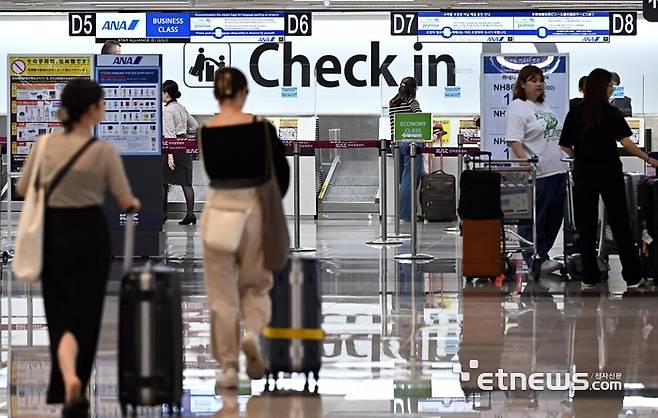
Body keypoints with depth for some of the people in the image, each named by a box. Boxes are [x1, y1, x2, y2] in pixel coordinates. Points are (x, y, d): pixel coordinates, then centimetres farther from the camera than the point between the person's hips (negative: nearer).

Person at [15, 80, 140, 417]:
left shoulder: (45, 144, -5)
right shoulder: (103, 151, -12)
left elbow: (23, 189, 4)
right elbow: (125, 201, -7)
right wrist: (135, 203, 16)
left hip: (52, 233, 2)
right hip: (89, 234, -2)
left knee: (60, 313, 5)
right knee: (86, 314, 11)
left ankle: (68, 376, -21)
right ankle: (76, 391, 17)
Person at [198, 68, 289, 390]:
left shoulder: (205, 131, -2)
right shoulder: (260, 127, -7)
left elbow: (215, 172, 10)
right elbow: (282, 172, 0)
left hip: (218, 208, 1)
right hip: (253, 207, -1)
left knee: (222, 291, 7)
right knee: (255, 284, 17)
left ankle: (228, 367, 5)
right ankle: (252, 332, -12)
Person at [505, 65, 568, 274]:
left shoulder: (545, 106, 18)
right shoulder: (517, 108, -9)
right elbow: (515, 141, -17)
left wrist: (567, 158, 21)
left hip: (557, 170, 9)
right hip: (536, 174, -9)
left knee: (554, 217, 11)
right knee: (533, 218, -3)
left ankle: (542, 255, 19)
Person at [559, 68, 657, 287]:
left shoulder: (575, 113, 3)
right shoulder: (611, 113, -6)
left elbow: (566, 146, 3)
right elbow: (625, 141, -14)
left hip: (584, 173, 2)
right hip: (609, 172, -2)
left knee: (586, 224, 7)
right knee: (620, 223, 2)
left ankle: (590, 275, 6)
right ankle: (632, 275, 3)